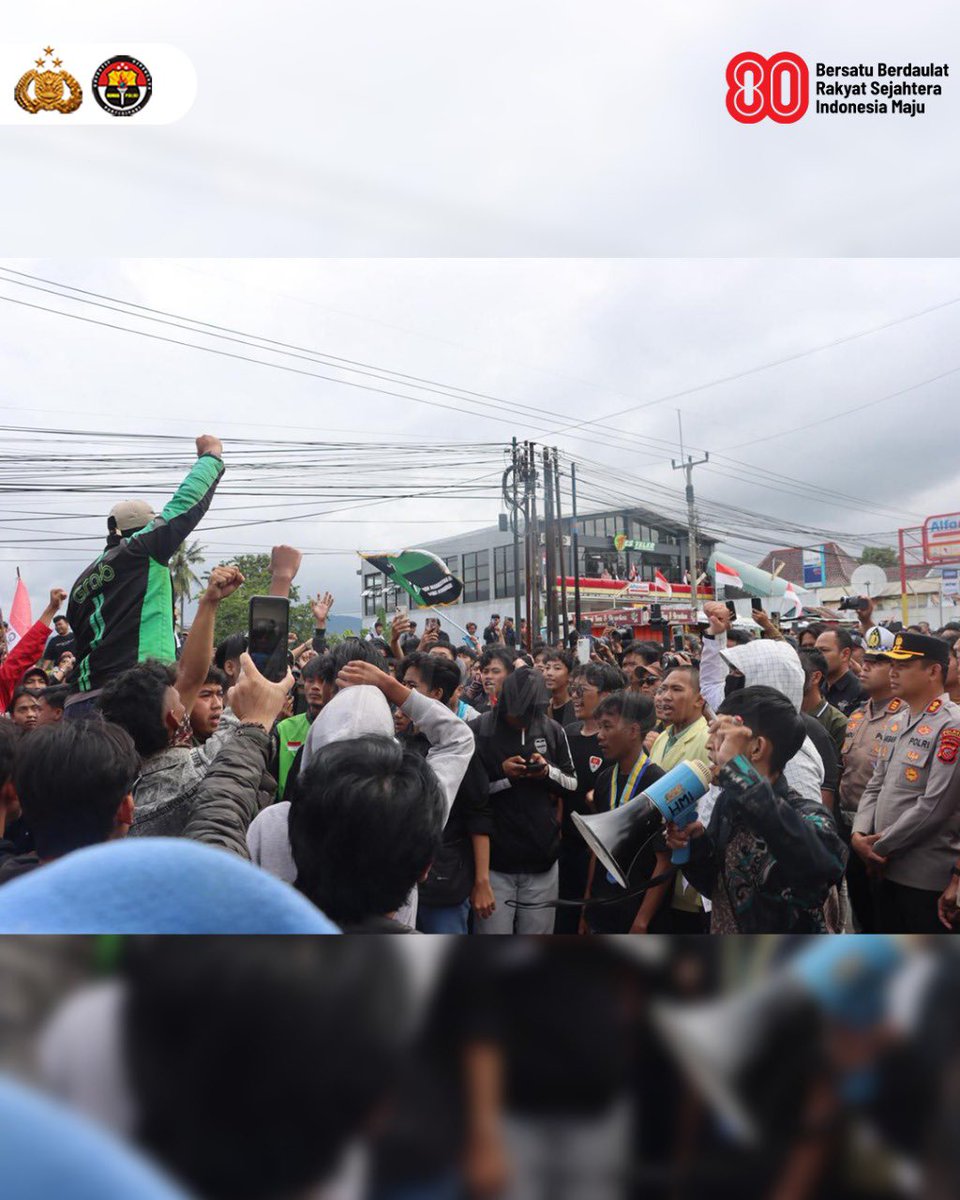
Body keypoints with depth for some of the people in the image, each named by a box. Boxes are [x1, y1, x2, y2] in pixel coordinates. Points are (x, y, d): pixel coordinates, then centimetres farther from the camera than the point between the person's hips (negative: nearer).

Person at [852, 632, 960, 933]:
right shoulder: (895, 722, 10)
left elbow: (934, 806, -20)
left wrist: (880, 848, -14)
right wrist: (859, 833, -4)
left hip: (927, 877, -7)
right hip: (887, 869, 7)